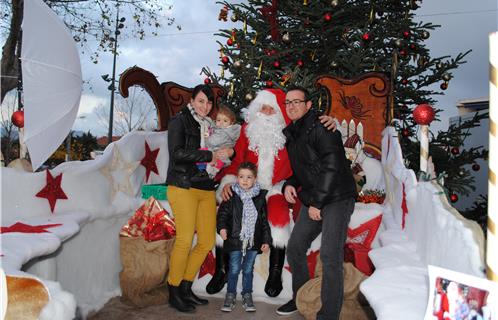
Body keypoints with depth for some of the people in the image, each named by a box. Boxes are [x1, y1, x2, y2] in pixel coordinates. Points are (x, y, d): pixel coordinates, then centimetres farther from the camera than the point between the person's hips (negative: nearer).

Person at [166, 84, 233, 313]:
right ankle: (174, 292, 10)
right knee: (185, 240, -9)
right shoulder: (179, 121, 2)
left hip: (206, 188, 6)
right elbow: (177, 153, -13)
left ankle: (186, 288, 19)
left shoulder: (209, 126, 20)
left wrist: (228, 152, 5)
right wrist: (210, 156, -12)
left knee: (208, 241, 3)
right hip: (183, 186, -6)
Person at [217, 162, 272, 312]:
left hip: (253, 241, 2)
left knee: (248, 269, 13)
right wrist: (222, 227, -24)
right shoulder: (231, 196, -6)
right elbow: (222, 213, -5)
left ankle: (247, 296, 27)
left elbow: (264, 221, 5)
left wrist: (266, 240, 2)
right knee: (234, 269, 5)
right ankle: (230, 296, 22)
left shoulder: (260, 197, 1)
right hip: (235, 239, -2)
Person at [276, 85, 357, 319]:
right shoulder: (292, 133, 14)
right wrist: (289, 184, 1)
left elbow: (332, 167, -19)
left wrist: (317, 202, -18)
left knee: (330, 256, -12)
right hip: (313, 200, 9)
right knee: (295, 247, 11)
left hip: (337, 197, -9)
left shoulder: (321, 128, -13)